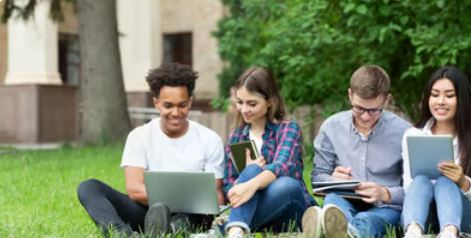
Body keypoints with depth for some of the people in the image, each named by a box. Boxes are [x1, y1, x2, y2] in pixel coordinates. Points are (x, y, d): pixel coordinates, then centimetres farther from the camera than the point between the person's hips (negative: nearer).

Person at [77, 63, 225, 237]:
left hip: (190, 215, -1)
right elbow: (134, 189, -7)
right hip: (146, 213, 1)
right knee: (88, 187, -19)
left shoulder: (209, 140, 6)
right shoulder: (140, 136, 5)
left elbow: (216, 194, 3)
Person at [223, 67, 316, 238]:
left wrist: (252, 184, -44)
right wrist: (249, 173, -15)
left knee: (287, 184, -36)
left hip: (289, 212, -2)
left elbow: (282, 166, -22)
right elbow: (229, 187, 9)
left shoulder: (288, 129, -1)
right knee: (253, 170, -29)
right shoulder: (235, 137, 12)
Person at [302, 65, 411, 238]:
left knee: (365, 221, -38)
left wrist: (385, 194, -21)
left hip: (385, 208, -1)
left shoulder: (403, 132, -2)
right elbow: (318, 177, 9)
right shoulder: (331, 127, 5)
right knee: (333, 198, -36)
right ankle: (334, 224, -72)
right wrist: (333, 180, -15)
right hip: (345, 202, 1)